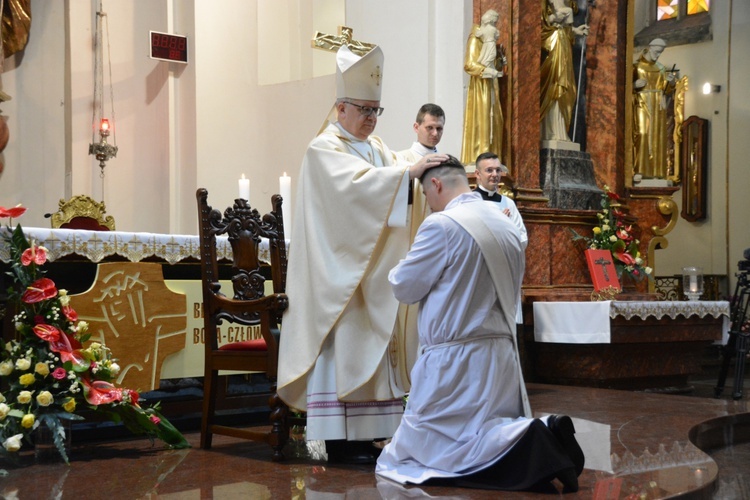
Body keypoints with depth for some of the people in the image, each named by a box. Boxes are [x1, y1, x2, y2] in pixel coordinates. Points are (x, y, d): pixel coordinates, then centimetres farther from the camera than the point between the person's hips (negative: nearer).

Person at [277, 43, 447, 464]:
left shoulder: (377, 147, 18)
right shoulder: (325, 149, -7)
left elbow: (391, 193, 7)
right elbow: (357, 184, -25)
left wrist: (422, 175, -11)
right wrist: (410, 171, -30)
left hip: (373, 268, 8)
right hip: (341, 267, -8)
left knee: (369, 346, 7)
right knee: (341, 345, -8)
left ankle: (362, 433, 11)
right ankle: (339, 439, -4)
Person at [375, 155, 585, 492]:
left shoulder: (441, 225, -14)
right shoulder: (508, 227, 10)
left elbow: (405, 289, -5)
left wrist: (399, 269, 17)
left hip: (456, 360, -8)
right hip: (501, 354, 8)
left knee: (420, 451, -1)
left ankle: (532, 444, -20)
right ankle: (544, 436, -10)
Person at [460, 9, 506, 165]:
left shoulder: (491, 41, 18)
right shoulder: (475, 40, -8)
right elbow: (469, 64, -19)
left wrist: (501, 62, 1)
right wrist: (490, 71, -26)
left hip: (491, 84, 9)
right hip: (480, 84, -9)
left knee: (493, 119, 6)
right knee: (480, 118, -12)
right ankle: (477, 157, -13)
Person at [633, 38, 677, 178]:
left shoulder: (661, 68, 13)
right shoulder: (636, 66, 1)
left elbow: (668, 91, 11)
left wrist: (671, 82, -9)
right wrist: (635, 85, -19)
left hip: (658, 108, 4)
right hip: (642, 106, -4)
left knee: (657, 138, -1)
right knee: (642, 135, -15)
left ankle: (656, 171, 0)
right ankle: (639, 171, -18)